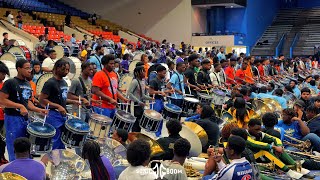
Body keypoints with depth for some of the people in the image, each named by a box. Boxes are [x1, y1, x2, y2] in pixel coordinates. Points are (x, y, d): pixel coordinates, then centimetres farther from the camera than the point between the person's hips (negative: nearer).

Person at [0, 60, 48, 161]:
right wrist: (20, 106, -21)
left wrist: (38, 110, 4)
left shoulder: (28, 84, 13)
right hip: (13, 119, -7)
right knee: (14, 150, -1)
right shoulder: (10, 83, -10)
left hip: (25, 119, 7)